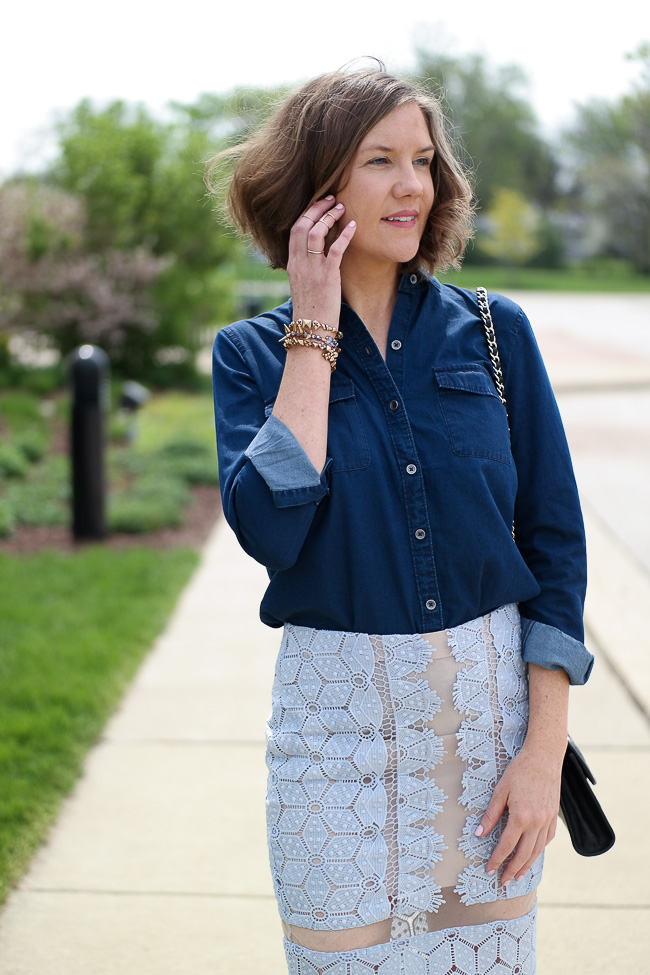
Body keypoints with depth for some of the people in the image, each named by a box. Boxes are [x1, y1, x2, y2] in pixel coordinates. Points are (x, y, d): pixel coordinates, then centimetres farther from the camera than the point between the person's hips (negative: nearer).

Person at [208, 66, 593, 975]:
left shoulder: (494, 331, 1)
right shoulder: (253, 353, -2)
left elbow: (555, 541, 1)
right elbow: (269, 528, -19)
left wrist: (543, 748, -5)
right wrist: (314, 334, -13)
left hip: (490, 697, 1)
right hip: (337, 709, -1)